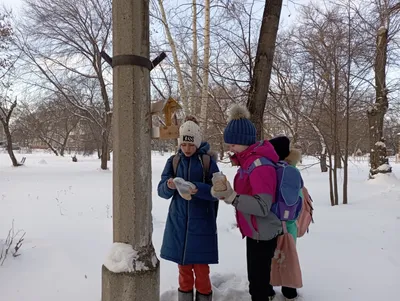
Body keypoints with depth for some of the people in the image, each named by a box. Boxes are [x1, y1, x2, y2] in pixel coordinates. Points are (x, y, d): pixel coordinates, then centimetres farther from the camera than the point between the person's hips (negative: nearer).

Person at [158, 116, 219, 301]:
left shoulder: (208, 161, -4)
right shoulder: (173, 161, 3)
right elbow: (162, 191, -1)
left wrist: (198, 188, -27)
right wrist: (169, 185, -24)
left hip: (201, 222, -2)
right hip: (178, 222, 2)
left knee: (201, 268, 5)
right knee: (183, 268, 13)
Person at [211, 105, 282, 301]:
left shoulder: (260, 164, -25)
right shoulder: (248, 160, 4)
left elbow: (263, 206, -29)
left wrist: (231, 196, -34)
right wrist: (228, 193, -1)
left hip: (262, 234, -9)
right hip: (255, 232, 9)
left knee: (257, 284, 5)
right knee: (258, 278, 26)